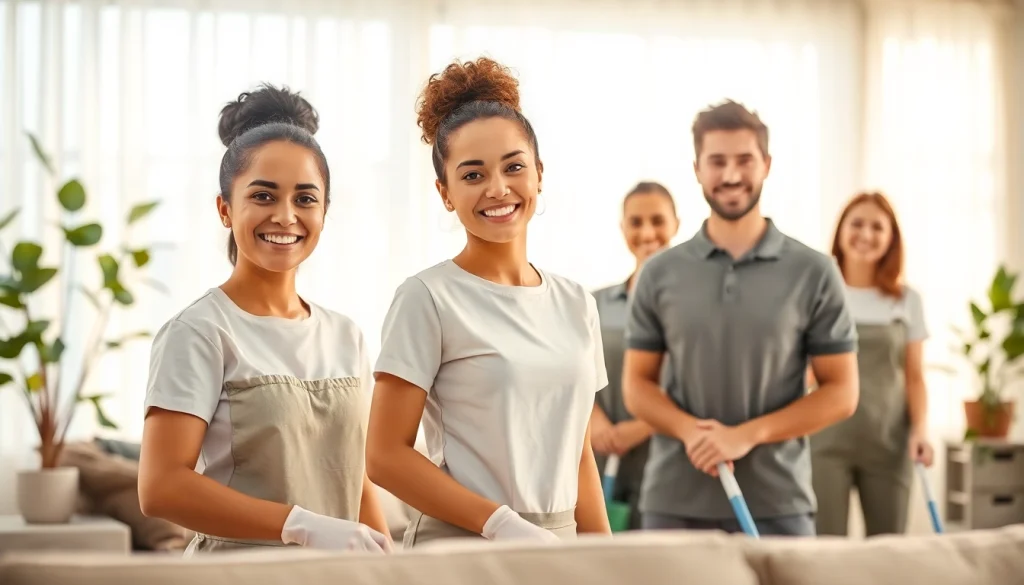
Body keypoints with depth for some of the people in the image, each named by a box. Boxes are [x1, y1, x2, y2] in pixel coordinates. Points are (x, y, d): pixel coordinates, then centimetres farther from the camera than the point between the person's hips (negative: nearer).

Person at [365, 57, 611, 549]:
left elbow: (579, 458, 13)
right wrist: (503, 525, -16)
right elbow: (387, 455, -11)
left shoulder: (575, 304, 8)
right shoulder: (428, 297, -7)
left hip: (557, 549, 5)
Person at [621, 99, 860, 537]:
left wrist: (747, 435, -11)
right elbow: (637, 383, 9)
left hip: (777, 505, -1)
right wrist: (691, 430, -12)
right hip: (674, 504, 1)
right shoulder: (659, 274, 7)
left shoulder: (813, 273, 2)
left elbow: (841, 392, 1)